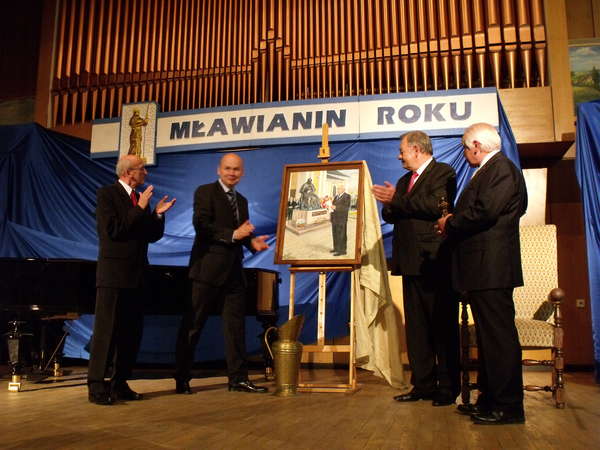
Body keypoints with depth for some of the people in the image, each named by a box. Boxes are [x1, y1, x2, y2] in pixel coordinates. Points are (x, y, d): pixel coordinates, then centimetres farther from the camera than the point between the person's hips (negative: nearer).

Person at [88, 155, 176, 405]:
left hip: (135, 274, 7)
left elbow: (152, 236, 13)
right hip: (113, 274, -7)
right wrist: (139, 208, -15)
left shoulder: (140, 199, 15)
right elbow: (112, 230, -18)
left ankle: (119, 384, 18)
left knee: (131, 331, 9)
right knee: (106, 330, -4)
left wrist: (157, 214, -3)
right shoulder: (107, 194, -5)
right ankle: (96, 386, 4)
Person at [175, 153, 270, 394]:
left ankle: (238, 378, 15)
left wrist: (253, 241, 0)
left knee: (235, 325, 7)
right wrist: (233, 234, -21)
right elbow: (201, 225, -15)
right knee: (192, 325, 2)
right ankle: (182, 379, 13)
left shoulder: (242, 200, 19)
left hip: (233, 270, 7)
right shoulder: (205, 192, -2)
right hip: (208, 268, -6)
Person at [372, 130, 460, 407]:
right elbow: (391, 216, 18)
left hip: (435, 262, -8)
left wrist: (397, 200, -13)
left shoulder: (443, 173, -3)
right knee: (416, 328, 9)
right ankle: (423, 385, 17)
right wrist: (389, 204, -4)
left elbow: (437, 206, -19)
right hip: (412, 263, 8)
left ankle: (448, 387, 8)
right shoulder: (405, 181, 22)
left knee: (443, 327, 0)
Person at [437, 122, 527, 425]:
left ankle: (508, 407, 2)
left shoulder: (502, 168, -11)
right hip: (481, 268, 11)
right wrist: (453, 224, 4)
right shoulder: (488, 171, 21)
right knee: (487, 336, 15)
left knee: (499, 336, -6)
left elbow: (485, 211, -22)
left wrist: (451, 224, -9)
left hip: (491, 268, -11)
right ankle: (489, 399, 25)